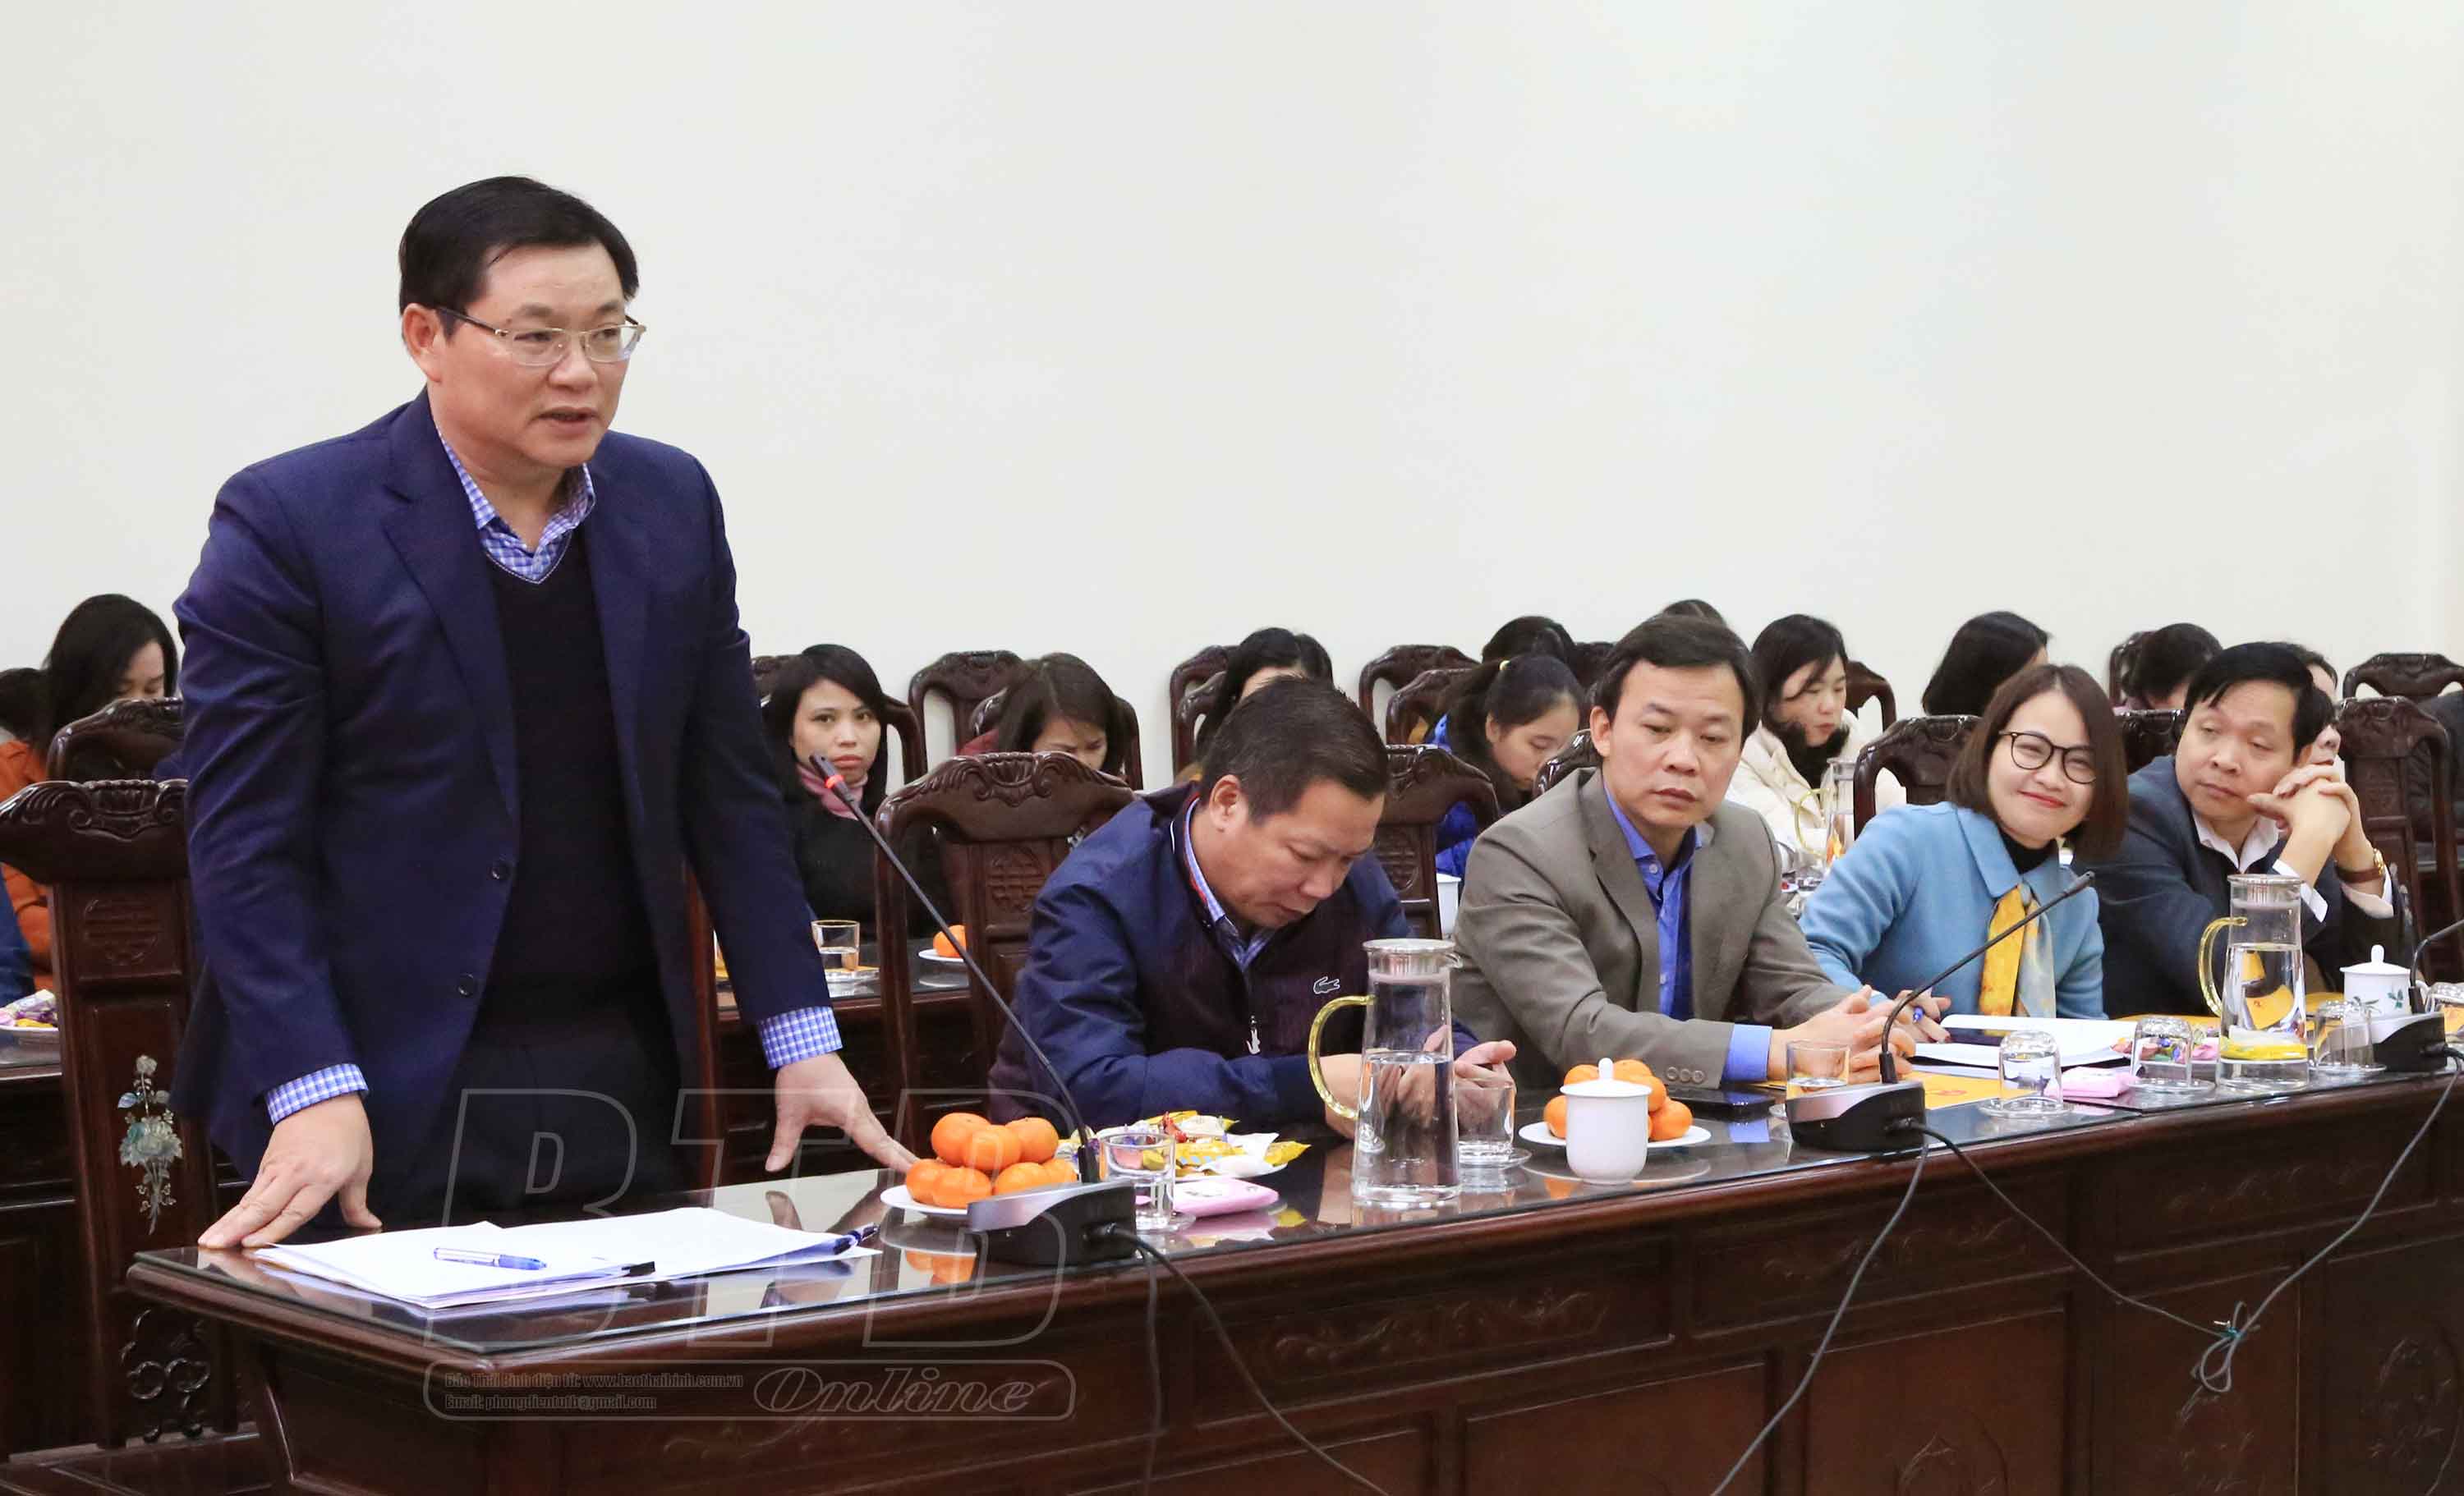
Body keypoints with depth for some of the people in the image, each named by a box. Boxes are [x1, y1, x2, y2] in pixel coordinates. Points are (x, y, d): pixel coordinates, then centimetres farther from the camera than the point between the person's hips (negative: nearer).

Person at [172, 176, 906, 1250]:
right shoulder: (289, 524, -8)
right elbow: (243, 837, -10)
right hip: (392, 1107, -4)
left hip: (621, 1085, 5)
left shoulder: (671, 505, 7)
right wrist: (314, 1094, -18)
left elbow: (728, 796, 11)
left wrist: (802, 1042, 5)